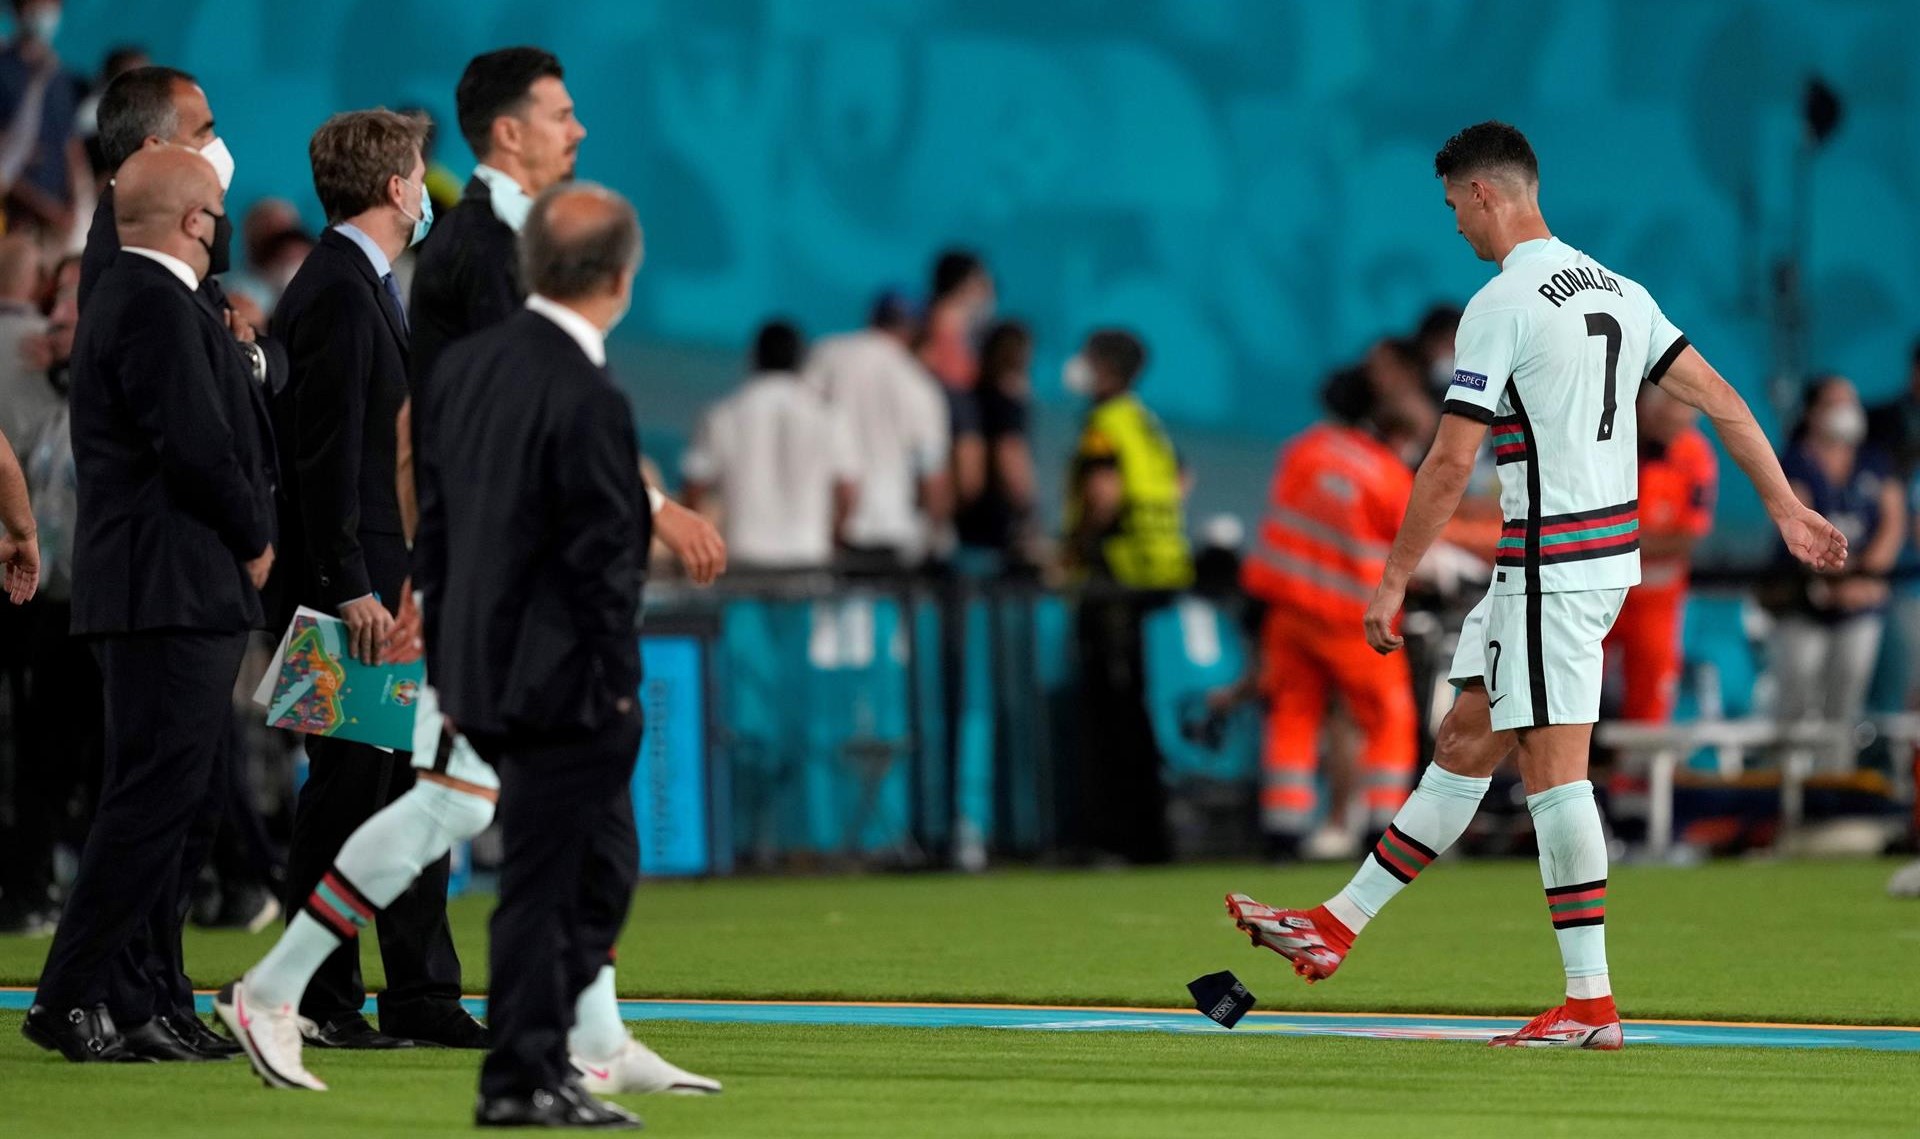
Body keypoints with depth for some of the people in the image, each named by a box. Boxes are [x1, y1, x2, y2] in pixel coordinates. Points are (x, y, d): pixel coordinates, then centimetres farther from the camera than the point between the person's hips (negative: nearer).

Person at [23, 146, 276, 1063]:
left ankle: (145, 1002, 14)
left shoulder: (133, 297, 19)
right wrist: (253, 541, -8)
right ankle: (71, 1000, -10)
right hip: (174, 590, -11)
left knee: (188, 799, 12)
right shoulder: (157, 305, -15)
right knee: (154, 793, -11)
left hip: (178, 595, 11)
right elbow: (197, 447, -21)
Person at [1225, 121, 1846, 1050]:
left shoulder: (1502, 304, -14)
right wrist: (1786, 509, 16)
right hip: (1606, 550, 9)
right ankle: (1337, 928, 20)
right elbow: (1719, 399, 11)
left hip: (1552, 568, -9)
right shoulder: (1617, 291, 11)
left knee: (1554, 770, -5)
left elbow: (1450, 462, -16)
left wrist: (1393, 582, -10)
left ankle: (1590, 1002, -5)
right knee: (1463, 745, 13)